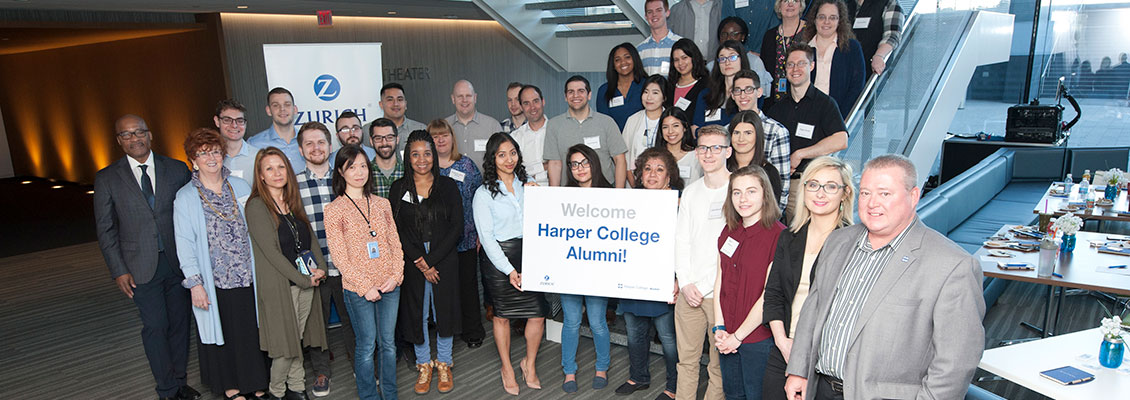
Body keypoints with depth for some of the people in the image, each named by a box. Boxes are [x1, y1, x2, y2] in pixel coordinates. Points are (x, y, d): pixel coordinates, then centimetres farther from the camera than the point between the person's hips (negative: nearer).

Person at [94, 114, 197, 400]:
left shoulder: (177, 170, 2)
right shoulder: (107, 178, 0)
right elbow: (105, 229, 2)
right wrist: (118, 270, -4)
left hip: (178, 261, 2)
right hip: (141, 267, -1)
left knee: (180, 322, 11)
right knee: (155, 327, 3)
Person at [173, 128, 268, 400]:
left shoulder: (240, 187, 5)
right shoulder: (185, 198, -3)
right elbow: (185, 244, -5)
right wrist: (195, 283, -11)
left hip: (247, 276, 2)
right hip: (214, 281, -2)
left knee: (251, 331, 10)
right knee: (221, 333, 10)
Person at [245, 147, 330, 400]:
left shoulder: (294, 201, 10)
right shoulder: (257, 206, -10)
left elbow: (311, 238, 12)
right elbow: (270, 251, -15)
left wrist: (320, 268, -4)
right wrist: (302, 279, -14)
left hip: (308, 282, 6)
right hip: (279, 285, -6)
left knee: (299, 339, 13)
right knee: (286, 344, 1)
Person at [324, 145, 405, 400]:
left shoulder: (382, 204, 8)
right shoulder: (334, 209, -4)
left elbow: (395, 243, 8)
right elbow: (339, 256, -8)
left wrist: (395, 275, -6)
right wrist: (365, 286, -13)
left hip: (390, 286, 4)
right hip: (358, 290, -3)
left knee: (388, 343, 12)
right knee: (367, 345, 5)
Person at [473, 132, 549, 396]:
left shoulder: (526, 185, 9)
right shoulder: (484, 193, -3)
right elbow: (486, 236, -8)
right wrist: (509, 269, -14)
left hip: (527, 253, 3)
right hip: (497, 257, -3)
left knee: (538, 313, -2)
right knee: (502, 314, 8)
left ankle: (530, 363, 22)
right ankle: (507, 368, 28)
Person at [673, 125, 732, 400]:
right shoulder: (691, 192, 12)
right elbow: (682, 240, 12)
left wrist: (705, 285, -11)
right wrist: (685, 283, 0)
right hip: (688, 291, 5)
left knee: (719, 364, 4)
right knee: (686, 359, 11)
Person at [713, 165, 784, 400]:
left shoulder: (779, 235, -16)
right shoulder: (730, 232, 6)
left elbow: (769, 295, -17)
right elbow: (720, 280, 7)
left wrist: (738, 336, -12)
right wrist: (719, 328, -1)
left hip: (758, 336, -6)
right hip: (727, 337, 6)